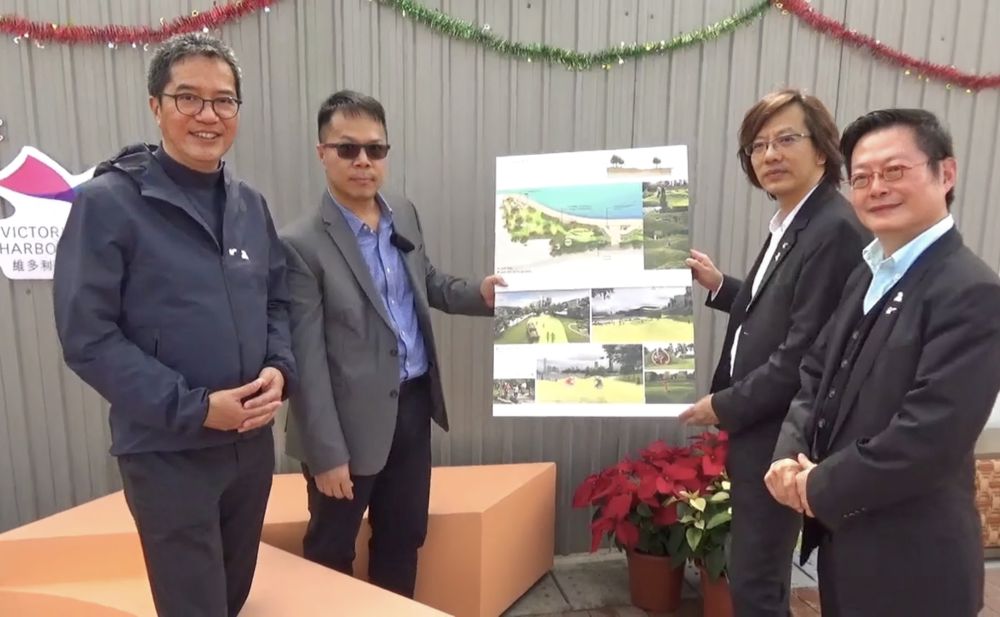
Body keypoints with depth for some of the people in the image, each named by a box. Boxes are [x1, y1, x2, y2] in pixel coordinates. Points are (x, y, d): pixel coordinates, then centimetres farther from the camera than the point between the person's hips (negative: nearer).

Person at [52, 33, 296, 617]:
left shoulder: (250, 203, 5)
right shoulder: (108, 202, -12)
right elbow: (88, 337, -15)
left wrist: (280, 369, -8)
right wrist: (194, 408, -19)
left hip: (253, 441, 5)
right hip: (168, 452, -5)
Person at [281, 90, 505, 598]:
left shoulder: (404, 215, 4)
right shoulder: (302, 245, -17)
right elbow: (307, 360, -17)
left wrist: (479, 294, -1)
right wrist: (327, 452, -16)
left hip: (413, 406, 6)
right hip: (354, 420, -6)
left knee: (403, 539, 23)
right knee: (331, 551, 16)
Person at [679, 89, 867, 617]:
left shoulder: (835, 229, -20)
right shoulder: (788, 222, 10)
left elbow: (804, 354, -24)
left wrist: (725, 407, -15)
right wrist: (720, 287, 3)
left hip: (778, 436, -9)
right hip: (758, 427, 9)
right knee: (757, 573, 23)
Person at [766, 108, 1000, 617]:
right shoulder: (867, 276, 7)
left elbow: (931, 438, -26)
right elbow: (816, 375, 8)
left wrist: (820, 488, -16)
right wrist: (789, 458, -8)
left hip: (910, 562, -7)